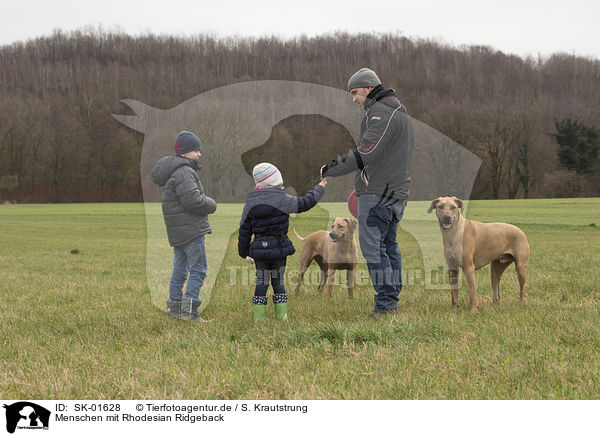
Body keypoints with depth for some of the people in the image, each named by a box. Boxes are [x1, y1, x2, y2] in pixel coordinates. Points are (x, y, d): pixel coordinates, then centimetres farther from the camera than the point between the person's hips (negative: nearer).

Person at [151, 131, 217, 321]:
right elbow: (193, 200, -23)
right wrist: (211, 205, -6)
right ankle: (189, 309, -10)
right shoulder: (183, 172, -16)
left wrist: (205, 201, 7)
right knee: (198, 269, -7)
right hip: (191, 230, -10)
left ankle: (174, 305, 20)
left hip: (177, 232, 10)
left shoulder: (173, 171, 18)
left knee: (179, 269, 16)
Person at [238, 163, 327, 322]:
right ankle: (282, 316, 9)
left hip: (259, 248, 2)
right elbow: (305, 203, 1)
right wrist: (319, 189, 17)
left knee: (261, 282, 8)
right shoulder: (282, 200, -10)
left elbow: (244, 231, 6)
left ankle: (258, 317, 4)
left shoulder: (249, 204, 3)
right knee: (278, 282, 8)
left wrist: (244, 252, 17)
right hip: (279, 247, -2)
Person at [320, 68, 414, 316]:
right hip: (396, 192, 10)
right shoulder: (401, 113, 20)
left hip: (377, 192, -10)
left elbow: (366, 153, -22)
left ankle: (385, 303, -9)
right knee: (389, 245, 11)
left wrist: (331, 170, -13)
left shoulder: (381, 112, -13)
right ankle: (392, 302, 13)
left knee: (372, 246, -8)